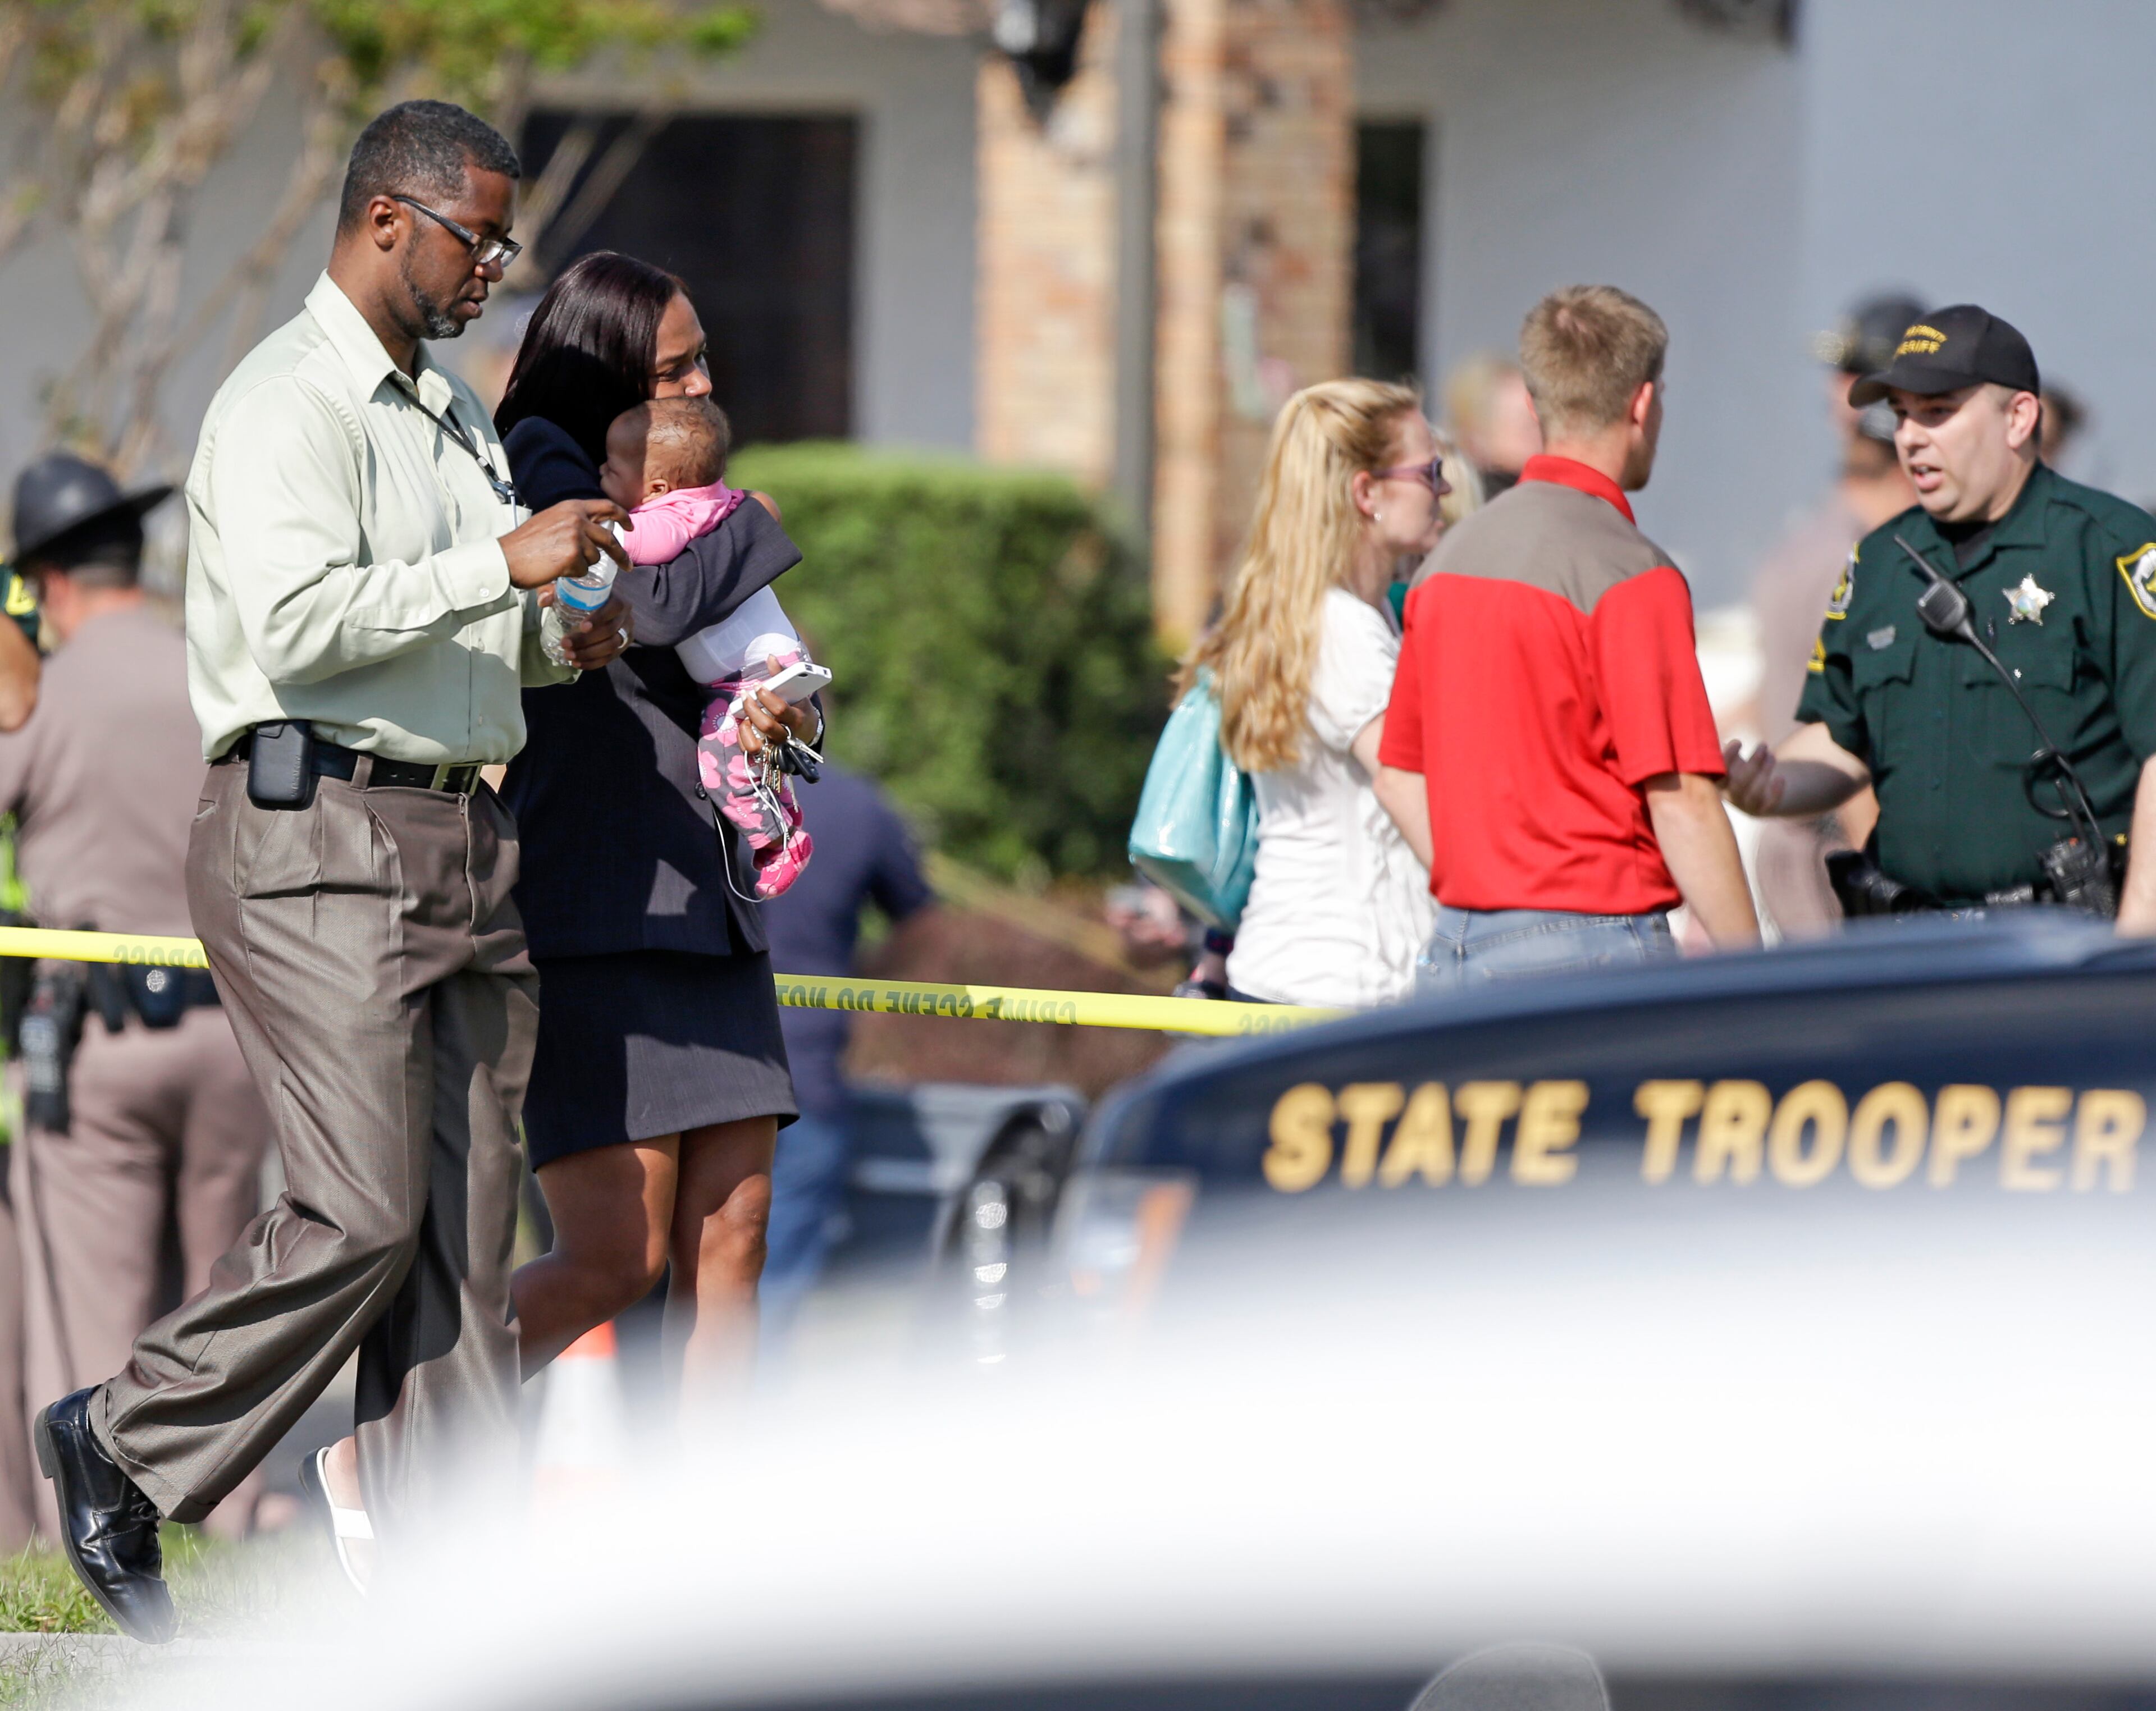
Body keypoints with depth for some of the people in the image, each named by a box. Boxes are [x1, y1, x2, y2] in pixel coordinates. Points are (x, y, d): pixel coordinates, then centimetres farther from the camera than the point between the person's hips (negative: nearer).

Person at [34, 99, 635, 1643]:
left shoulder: (455, 412, 21)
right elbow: (302, 619, -22)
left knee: (466, 1235, 2)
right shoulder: (286, 406, -8)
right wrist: (502, 565, -20)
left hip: (461, 844, 9)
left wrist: (559, 639, 10)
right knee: (363, 1214, -15)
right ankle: (123, 1450, 3)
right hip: (321, 835, -9)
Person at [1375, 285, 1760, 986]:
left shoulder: (1453, 554, 13)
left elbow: (1400, 781, 18)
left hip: (1457, 950, 8)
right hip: (1591, 945, -8)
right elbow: (1680, 803, -16)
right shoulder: (1629, 576, -12)